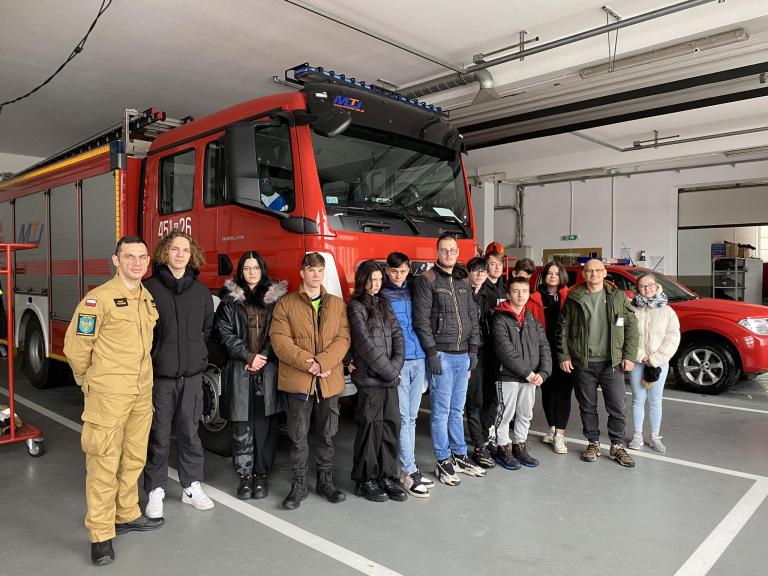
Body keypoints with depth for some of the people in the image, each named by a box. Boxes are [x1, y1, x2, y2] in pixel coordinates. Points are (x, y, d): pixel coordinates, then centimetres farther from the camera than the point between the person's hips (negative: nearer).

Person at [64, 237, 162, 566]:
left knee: (134, 459, 17)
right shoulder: (99, 298, -13)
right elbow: (76, 346, -10)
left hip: (142, 394, 7)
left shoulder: (148, 299, 9)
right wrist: (88, 380, 3)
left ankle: (127, 515, 34)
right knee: (105, 464, 2)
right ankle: (100, 535, 14)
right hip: (108, 396, -6)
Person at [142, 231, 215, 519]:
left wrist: (197, 355, 8)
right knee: (158, 435, 7)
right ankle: (155, 491, 22)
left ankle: (192, 487, 25)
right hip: (159, 375, -3)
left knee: (190, 432, 12)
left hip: (192, 375, 3)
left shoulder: (201, 291, 6)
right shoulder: (149, 288, -5)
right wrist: (155, 357, -3)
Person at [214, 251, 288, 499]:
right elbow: (225, 333, 0)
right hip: (240, 371, 0)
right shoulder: (230, 300, 7)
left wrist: (263, 358, -7)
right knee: (242, 426, 0)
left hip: (268, 370, 1)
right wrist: (249, 356, -9)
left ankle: (262, 475, 14)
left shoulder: (276, 298, 8)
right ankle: (245, 476, 11)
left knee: (265, 424, 3)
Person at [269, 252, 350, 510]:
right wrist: (308, 363, -16)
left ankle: (326, 481, 30)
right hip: (298, 380, -2)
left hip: (330, 380, 2)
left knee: (328, 435, 13)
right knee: (298, 437, 6)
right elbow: (280, 341, -8)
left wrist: (323, 362, -16)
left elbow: (343, 339, -1)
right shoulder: (286, 304, 2)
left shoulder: (337, 304, 9)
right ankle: (299, 485, 21)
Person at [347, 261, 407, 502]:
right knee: (371, 428, -1)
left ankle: (387, 477, 19)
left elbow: (397, 335, 8)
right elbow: (366, 345, -12)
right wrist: (391, 372, -9)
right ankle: (365, 480, 13)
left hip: (389, 378, 6)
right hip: (369, 378, -6)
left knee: (391, 426, 7)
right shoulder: (356, 306, -5)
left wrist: (396, 365, -8)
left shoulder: (384, 304, 15)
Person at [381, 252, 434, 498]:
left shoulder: (413, 290, 13)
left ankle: (409, 467, 20)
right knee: (403, 417, -3)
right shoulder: (382, 295, 0)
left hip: (418, 360, 5)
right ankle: (409, 472, 4)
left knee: (411, 417, 11)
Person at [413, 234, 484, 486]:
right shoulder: (427, 280, -6)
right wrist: (432, 353, -15)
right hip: (441, 355, -6)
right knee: (441, 410, 1)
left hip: (463, 355, 6)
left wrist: (473, 349, 9)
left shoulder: (463, 281, 13)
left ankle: (459, 456, 25)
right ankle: (443, 462, 12)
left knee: (457, 409, 14)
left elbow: (473, 317, 16)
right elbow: (421, 320, -11)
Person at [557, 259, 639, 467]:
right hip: (583, 364, 0)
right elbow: (562, 329, 6)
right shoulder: (574, 299, 3)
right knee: (588, 407, 10)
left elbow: (631, 327, 5)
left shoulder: (618, 297, 4)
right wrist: (564, 356, -1)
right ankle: (593, 444, 26)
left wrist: (629, 355, -2)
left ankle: (617, 447, 19)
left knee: (617, 408, 2)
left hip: (612, 363, 0)